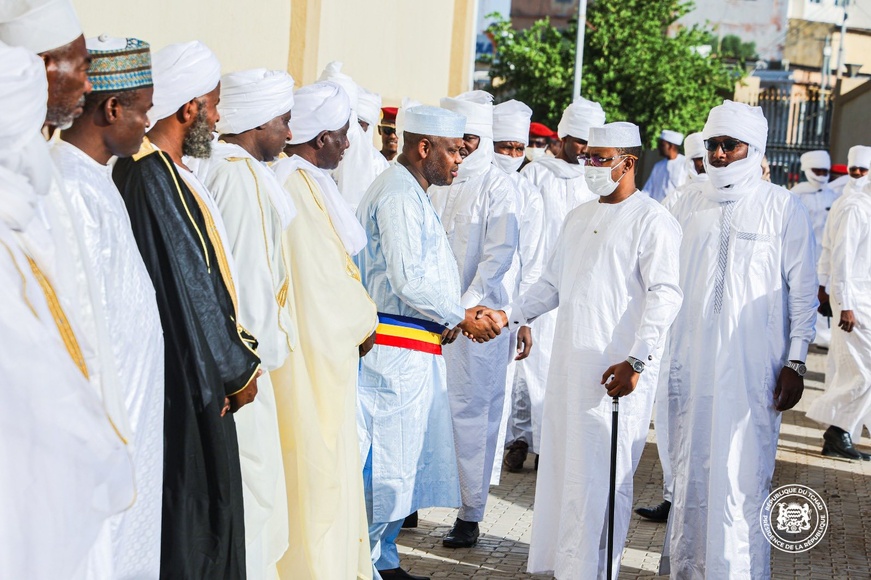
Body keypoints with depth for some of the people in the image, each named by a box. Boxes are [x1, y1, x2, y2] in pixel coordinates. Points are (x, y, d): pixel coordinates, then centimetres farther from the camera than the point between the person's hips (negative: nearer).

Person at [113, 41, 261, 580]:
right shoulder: (154, 180, -20)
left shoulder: (165, 171, 10)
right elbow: (188, 286, -18)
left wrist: (237, 351, 8)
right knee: (189, 512, 0)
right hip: (184, 379, -10)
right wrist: (236, 369, -8)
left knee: (199, 507, 16)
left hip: (194, 372, 10)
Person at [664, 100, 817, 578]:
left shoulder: (783, 208, 1)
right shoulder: (686, 209, 12)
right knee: (689, 473, 9)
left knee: (743, 476, -7)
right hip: (688, 367, 4)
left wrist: (795, 362, -4)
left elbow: (803, 293, 2)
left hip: (752, 370, -4)